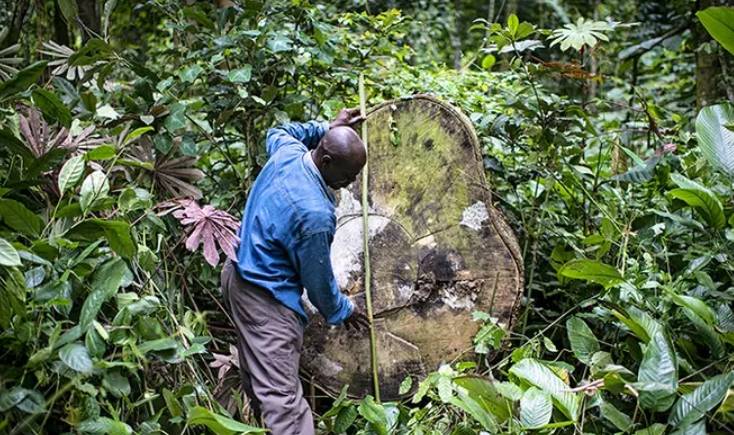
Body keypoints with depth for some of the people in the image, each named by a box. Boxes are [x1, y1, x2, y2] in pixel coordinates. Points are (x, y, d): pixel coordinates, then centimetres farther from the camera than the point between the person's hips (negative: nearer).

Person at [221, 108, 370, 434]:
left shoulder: (287, 150, -9)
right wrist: (341, 312, 4)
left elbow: (276, 133, 20)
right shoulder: (315, 215, -32)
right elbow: (317, 279, -16)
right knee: (282, 397, -10)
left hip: (239, 271, 10)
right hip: (265, 298, -10)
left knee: (257, 373, 27)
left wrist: (327, 128, 20)